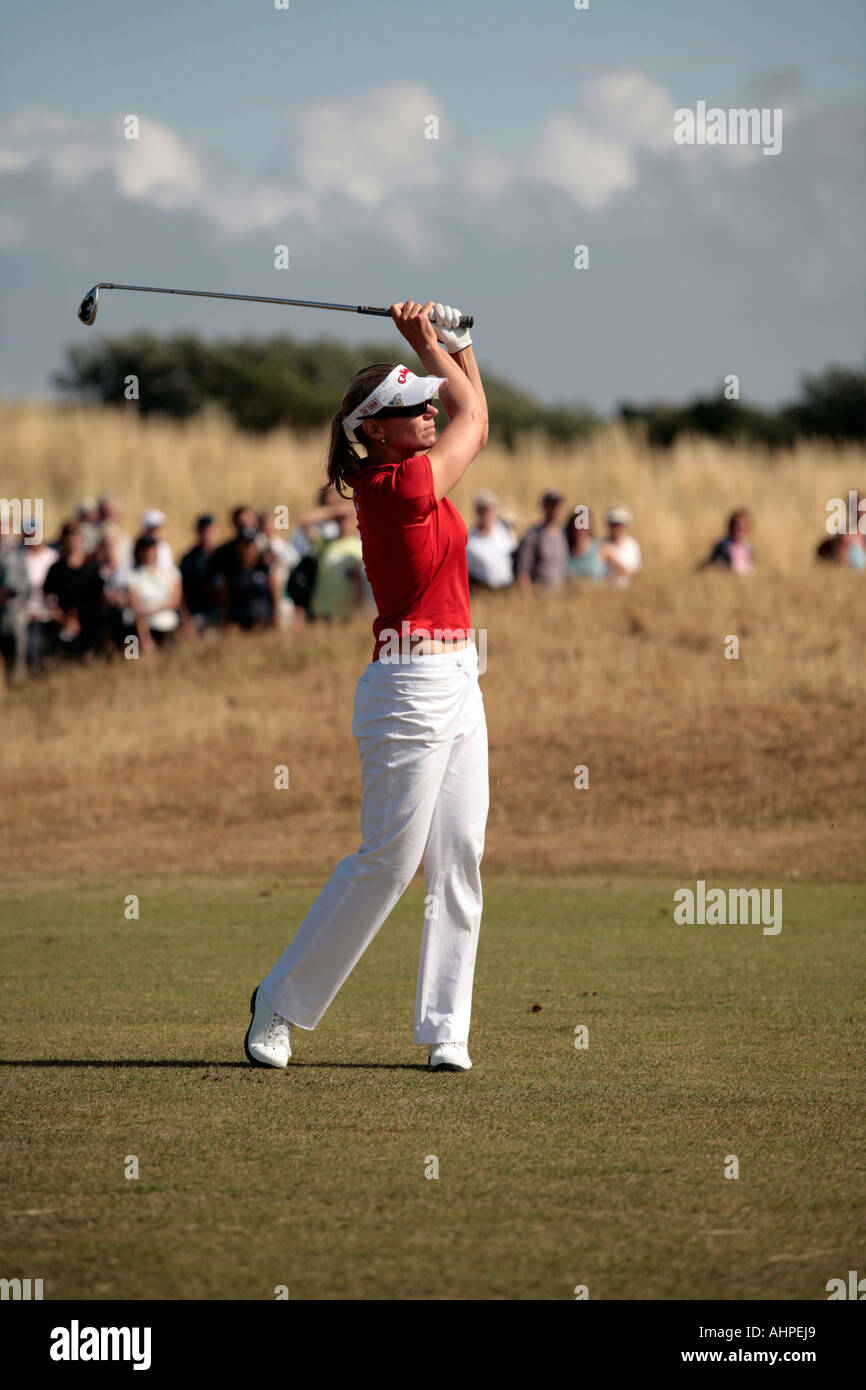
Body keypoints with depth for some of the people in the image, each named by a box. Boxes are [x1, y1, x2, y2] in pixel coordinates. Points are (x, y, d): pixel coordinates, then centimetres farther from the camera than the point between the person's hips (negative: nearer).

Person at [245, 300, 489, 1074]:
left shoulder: (412, 476, 11)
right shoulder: (400, 485, -15)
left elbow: (470, 415, 27)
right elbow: (474, 416, 0)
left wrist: (451, 342, 16)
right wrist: (428, 342, 11)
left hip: (457, 687, 9)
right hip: (413, 686, -9)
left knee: (460, 861, 5)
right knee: (388, 861, -7)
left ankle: (447, 1031, 7)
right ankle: (280, 1006, 5)